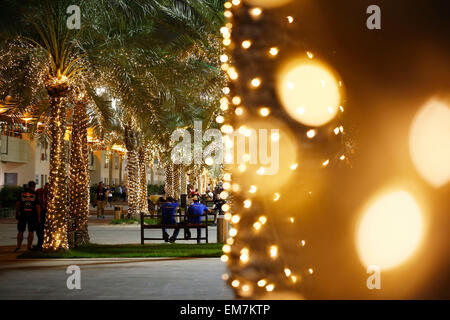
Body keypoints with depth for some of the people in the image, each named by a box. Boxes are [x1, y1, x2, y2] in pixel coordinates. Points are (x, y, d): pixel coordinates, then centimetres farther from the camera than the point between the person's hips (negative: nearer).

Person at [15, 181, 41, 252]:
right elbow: (38, 206, -7)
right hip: (32, 214, -1)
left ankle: (18, 246, 2)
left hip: (23, 214, 1)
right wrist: (39, 217, -3)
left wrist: (17, 213, 7)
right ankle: (29, 246, 3)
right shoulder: (35, 194, -4)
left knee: (20, 231, 8)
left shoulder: (22, 193, 2)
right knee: (31, 231, 6)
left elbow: (18, 204, -1)